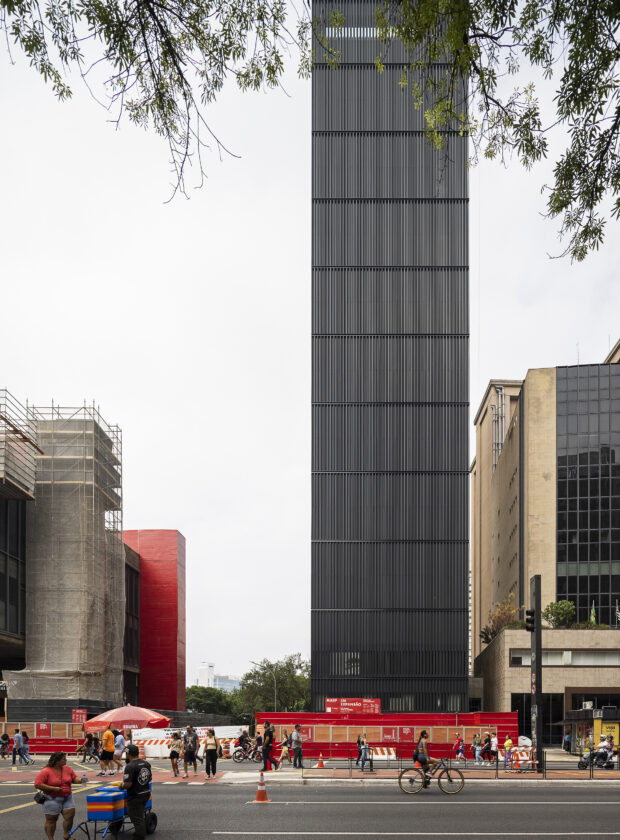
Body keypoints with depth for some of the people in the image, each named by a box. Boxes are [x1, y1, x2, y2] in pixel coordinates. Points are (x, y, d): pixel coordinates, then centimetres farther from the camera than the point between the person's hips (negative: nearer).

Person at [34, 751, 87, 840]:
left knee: (70, 816, 1)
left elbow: (74, 778, 14)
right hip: (52, 799, -5)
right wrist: (53, 788, -22)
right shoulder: (45, 772, -14)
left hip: (67, 798, 5)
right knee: (51, 820, 4)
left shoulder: (68, 769, 5)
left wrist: (80, 780, -9)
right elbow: (38, 785, -17)